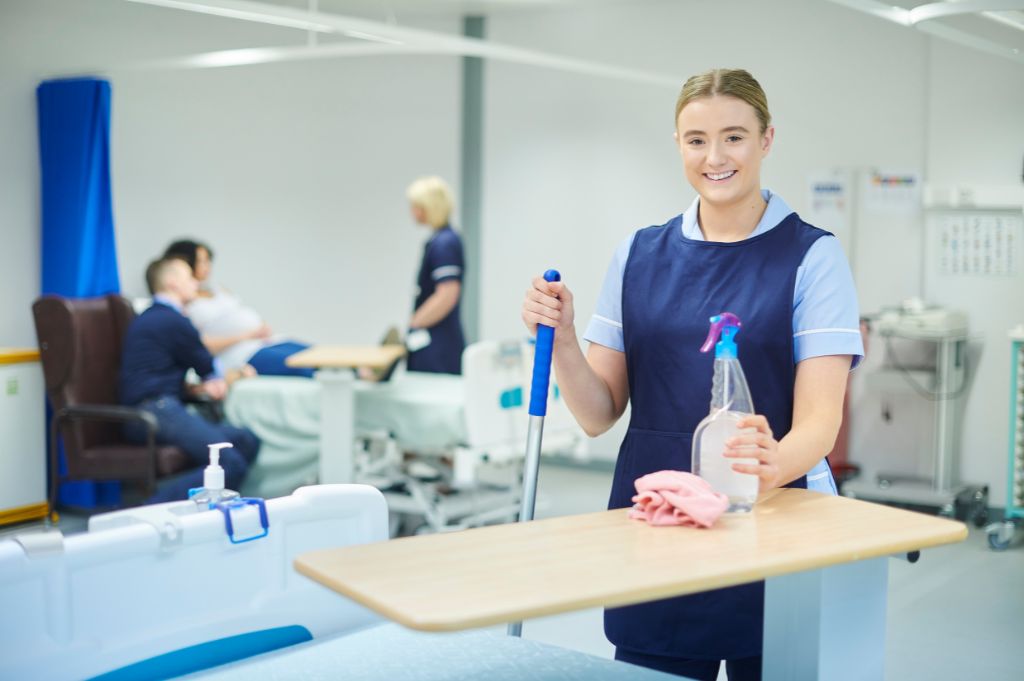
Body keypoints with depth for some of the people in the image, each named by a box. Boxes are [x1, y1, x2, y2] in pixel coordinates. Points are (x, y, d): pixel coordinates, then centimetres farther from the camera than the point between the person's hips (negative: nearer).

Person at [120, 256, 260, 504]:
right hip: (156, 410, -10)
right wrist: (238, 373, 28)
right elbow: (209, 370, 6)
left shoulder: (150, 319, 25)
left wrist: (203, 387, 5)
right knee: (230, 464, -26)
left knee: (247, 440, -2)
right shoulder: (173, 321, -5)